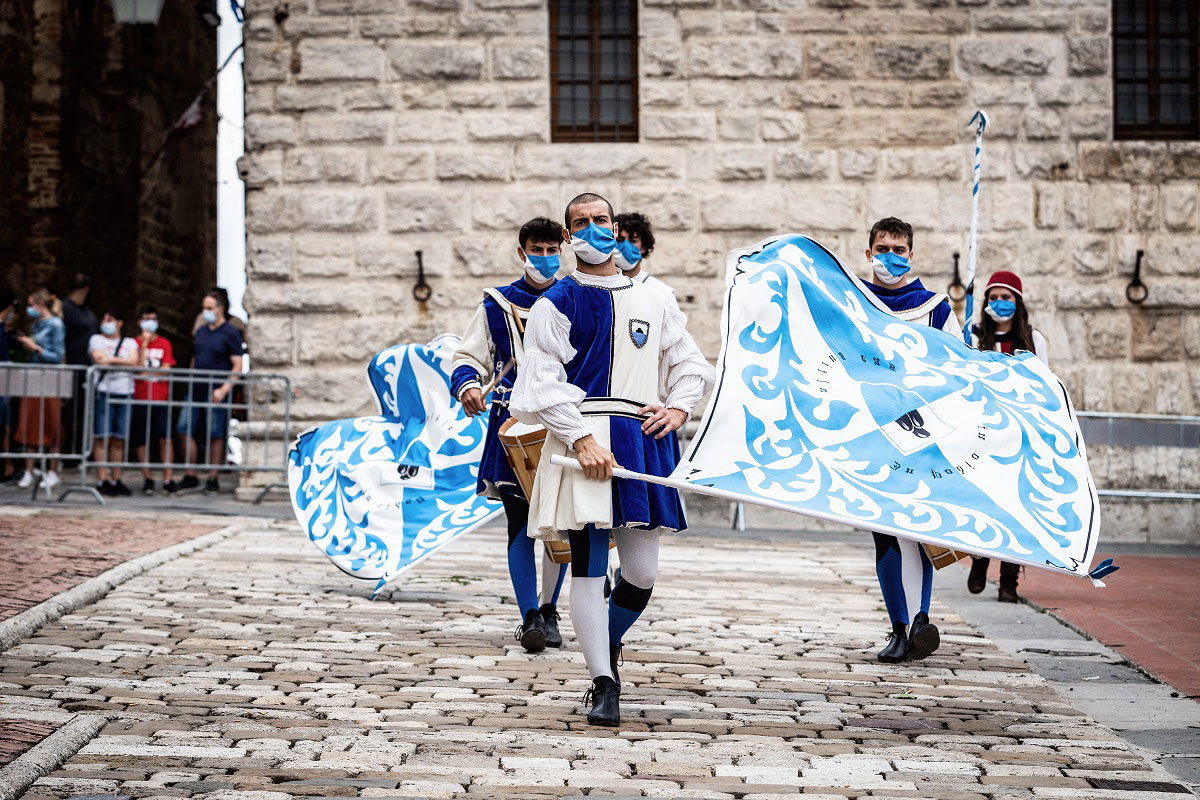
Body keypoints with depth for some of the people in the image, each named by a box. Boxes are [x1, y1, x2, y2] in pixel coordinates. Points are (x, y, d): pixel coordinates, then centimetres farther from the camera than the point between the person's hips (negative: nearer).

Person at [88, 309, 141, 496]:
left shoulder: (129, 343, 18)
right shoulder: (96, 339, 13)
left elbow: (134, 361, -1)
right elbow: (98, 358, -5)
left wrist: (111, 359, -7)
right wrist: (123, 361, -4)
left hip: (124, 393, 2)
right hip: (103, 391, -2)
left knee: (119, 439, 3)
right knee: (102, 437, -7)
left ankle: (116, 480, 7)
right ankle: (102, 480, -8)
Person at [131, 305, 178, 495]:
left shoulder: (164, 343, 9)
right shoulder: (135, 343, 4)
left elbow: (166, 370, 3)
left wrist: (146, 374, -8)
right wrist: (144, 343, -9)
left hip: (161, 399, 0)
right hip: (141, 399, 0)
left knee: (165, 438, -6)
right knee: (141, 440, 2)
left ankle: (168, 478, -4)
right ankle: (147, 478, 10)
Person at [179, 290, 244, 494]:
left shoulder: (230, 333, -4)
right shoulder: (201, 332, 15)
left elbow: (237, 366, -8)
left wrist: (224, 389, -17)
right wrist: (190, 383, 13)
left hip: (216, 394, -6)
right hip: (195, 391, 6)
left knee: (215, 436, -1)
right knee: (186, 431, 1)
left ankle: (213, 479, 7)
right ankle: (190, 476, 10)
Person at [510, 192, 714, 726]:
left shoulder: (652, 302, 16)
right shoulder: (557, 304, 3)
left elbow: (689, 363, 24)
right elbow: (542, 384, -5)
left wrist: (679, 408, 4)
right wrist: (582, 438, -16)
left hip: (644, 441, 4)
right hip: (585, 442, -4)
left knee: (641, 574, 3)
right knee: (588, 567, -7)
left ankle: (607, 646, 32)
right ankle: (603, 685, 2)